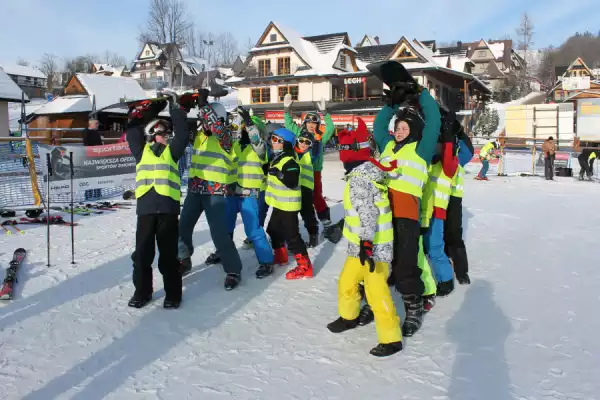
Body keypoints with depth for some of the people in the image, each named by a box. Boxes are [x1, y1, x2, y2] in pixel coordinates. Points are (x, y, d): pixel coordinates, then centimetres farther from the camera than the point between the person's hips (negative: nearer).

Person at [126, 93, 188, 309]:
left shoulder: (172, 151, 15)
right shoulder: (141, 151, 17)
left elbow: (183, 134, 6)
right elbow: (132, 133, 12)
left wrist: (175, 108, 7)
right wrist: (141, 113, 10)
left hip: (168, 207, -1)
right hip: (146, 207, 1)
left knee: (168, 253, 4)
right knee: (142, 253, 6)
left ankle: (173, 293, 16)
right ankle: (142, 291, 22)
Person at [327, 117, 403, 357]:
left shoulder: (359, 178, -20)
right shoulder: (366, 173, 11)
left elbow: (367, 213, -28)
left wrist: (366, 243, -31)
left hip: (373, 246, -10)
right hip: (362, 245, 10)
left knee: (376, 290, -7)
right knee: (347, 281, 22)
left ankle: (391, 339, 2)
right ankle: (349, 317, 43)